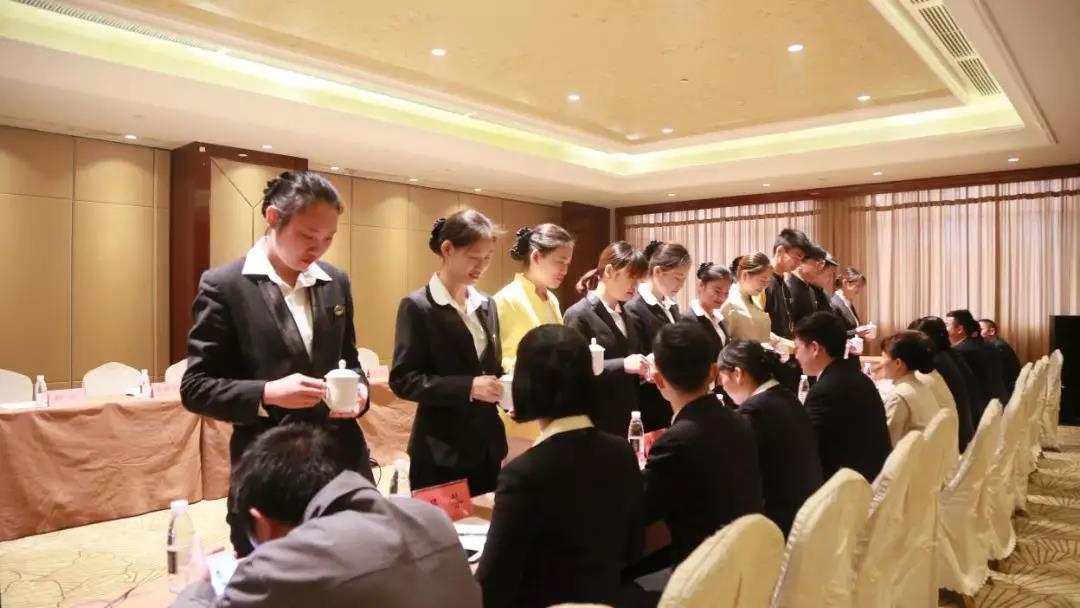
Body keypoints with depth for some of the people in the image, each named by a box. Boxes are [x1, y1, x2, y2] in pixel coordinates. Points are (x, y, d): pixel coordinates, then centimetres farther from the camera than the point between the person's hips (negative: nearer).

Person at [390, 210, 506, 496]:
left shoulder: (487, 305, 10)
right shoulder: (418, 306, -10)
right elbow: (402, 379, -14)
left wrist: (504, 389, -5)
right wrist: (468, 387, -24)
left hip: (487, 444, 6)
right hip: (441, 451, -6)